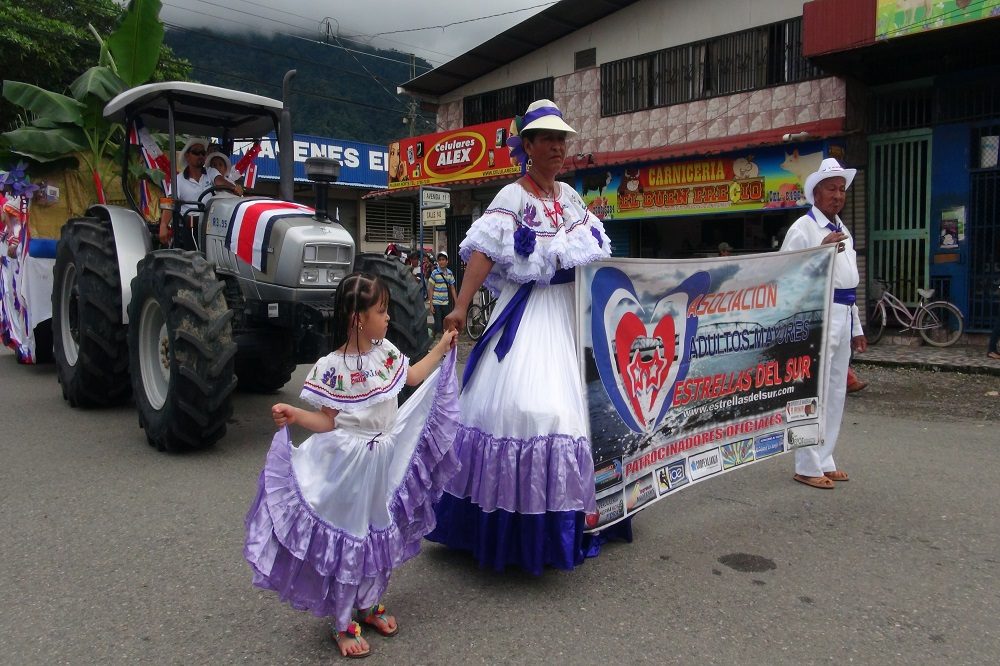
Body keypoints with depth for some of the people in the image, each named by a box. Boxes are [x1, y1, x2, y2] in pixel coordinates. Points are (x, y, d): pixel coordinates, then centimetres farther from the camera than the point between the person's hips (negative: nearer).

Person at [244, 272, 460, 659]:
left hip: (387, 460, 7)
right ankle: (343, 624, 22)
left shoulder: (385, 351, 1)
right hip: (349, 466, -6)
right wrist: (294, 416, -30)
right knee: (348, 539, 4)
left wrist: (442, 347, 22)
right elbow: (326, 422, -14)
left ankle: (369, 605, 38)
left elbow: (413, 377, 19)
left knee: (382, 535, 17)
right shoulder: (332, 367, -18)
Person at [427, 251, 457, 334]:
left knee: (445, 324, 9)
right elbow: (431, 289, -5)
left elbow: (452, 289, 11)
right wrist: (431, 304, -9)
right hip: (436, 303, -4)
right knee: (438, 325, -4)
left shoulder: (450, 273, 5)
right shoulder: (435, 273, -6)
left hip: (445, 303, 4)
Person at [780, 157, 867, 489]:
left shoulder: (842, 230, 19)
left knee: (835, 392, 13)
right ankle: (807, 467, 3)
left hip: (843, 317, 9)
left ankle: (824, 461, 23)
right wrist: (822, 251, -23)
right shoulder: (803, 228, -7)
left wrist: (856, 327, 20)